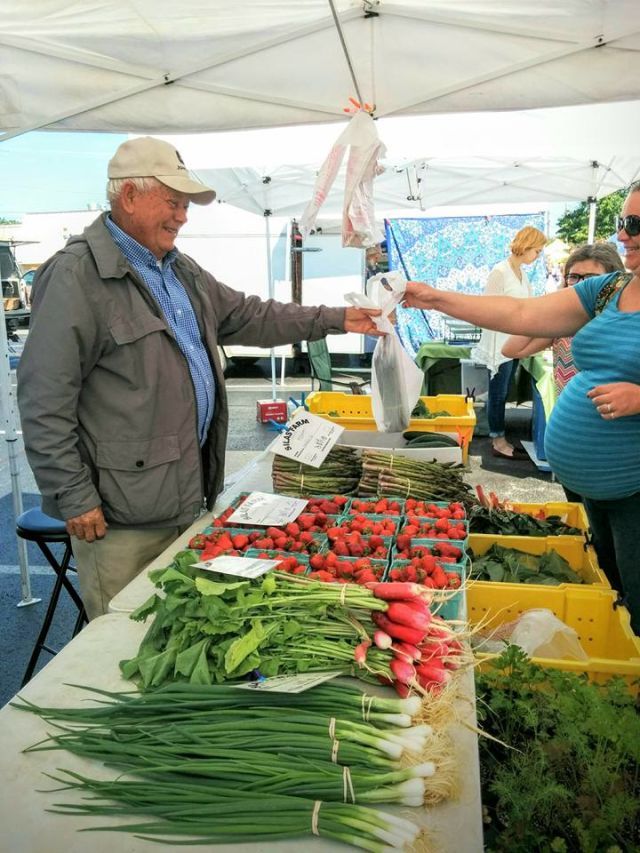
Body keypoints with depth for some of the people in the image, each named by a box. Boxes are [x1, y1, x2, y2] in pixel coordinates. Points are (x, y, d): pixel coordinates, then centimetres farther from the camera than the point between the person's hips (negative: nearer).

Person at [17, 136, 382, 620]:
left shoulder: (180, 270, 14)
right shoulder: (77, 276, -14)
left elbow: (247, 317, 20)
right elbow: (45, 403, -16)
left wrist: (336, 320, 15)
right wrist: (74, 499, -16)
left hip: (189, 496, 8)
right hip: (121, 516, -8)